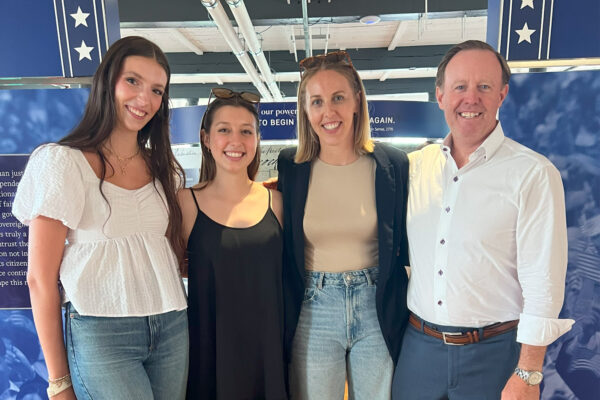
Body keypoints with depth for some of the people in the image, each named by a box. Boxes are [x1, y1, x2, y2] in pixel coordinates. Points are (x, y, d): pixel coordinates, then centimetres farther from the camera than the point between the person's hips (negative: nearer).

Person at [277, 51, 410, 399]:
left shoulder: (393, 164, -6)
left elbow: (406, 246, 2)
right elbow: (282, 249, 3)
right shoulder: (290, 167, -5)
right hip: (314, 312, 0)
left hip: (379, 309, 0)